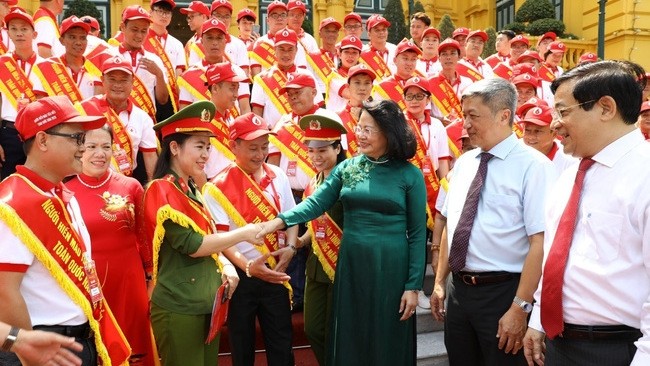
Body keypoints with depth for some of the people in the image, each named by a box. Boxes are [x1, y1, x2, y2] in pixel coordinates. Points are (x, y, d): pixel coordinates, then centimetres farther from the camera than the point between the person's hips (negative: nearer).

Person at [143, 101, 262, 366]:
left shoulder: (192, 191, 11)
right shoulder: (161, 190, -15)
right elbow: (191, 245, -20)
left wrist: (227, 266, 0)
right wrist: (243, 233, -14)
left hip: (208, 303, 8)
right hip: (179, 308, -8)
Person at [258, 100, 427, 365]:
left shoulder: (409, 175, -4)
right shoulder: (346, 168, 4)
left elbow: (417, 233, -3)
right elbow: (317, 202, -4)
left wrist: (413, 285, -6)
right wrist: (281, 220, -21)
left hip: (391, 268, -3)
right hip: (350, 265, 3)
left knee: (388, 344, 9)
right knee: (350, 342, 13)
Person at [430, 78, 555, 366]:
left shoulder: (533, 166, -13)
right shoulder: (463, 162, 7)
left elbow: (540, 242, -18)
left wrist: (520, 307, -19)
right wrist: (440, 282, 13)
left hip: (502, 293, -6)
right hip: (457, 289, 6)